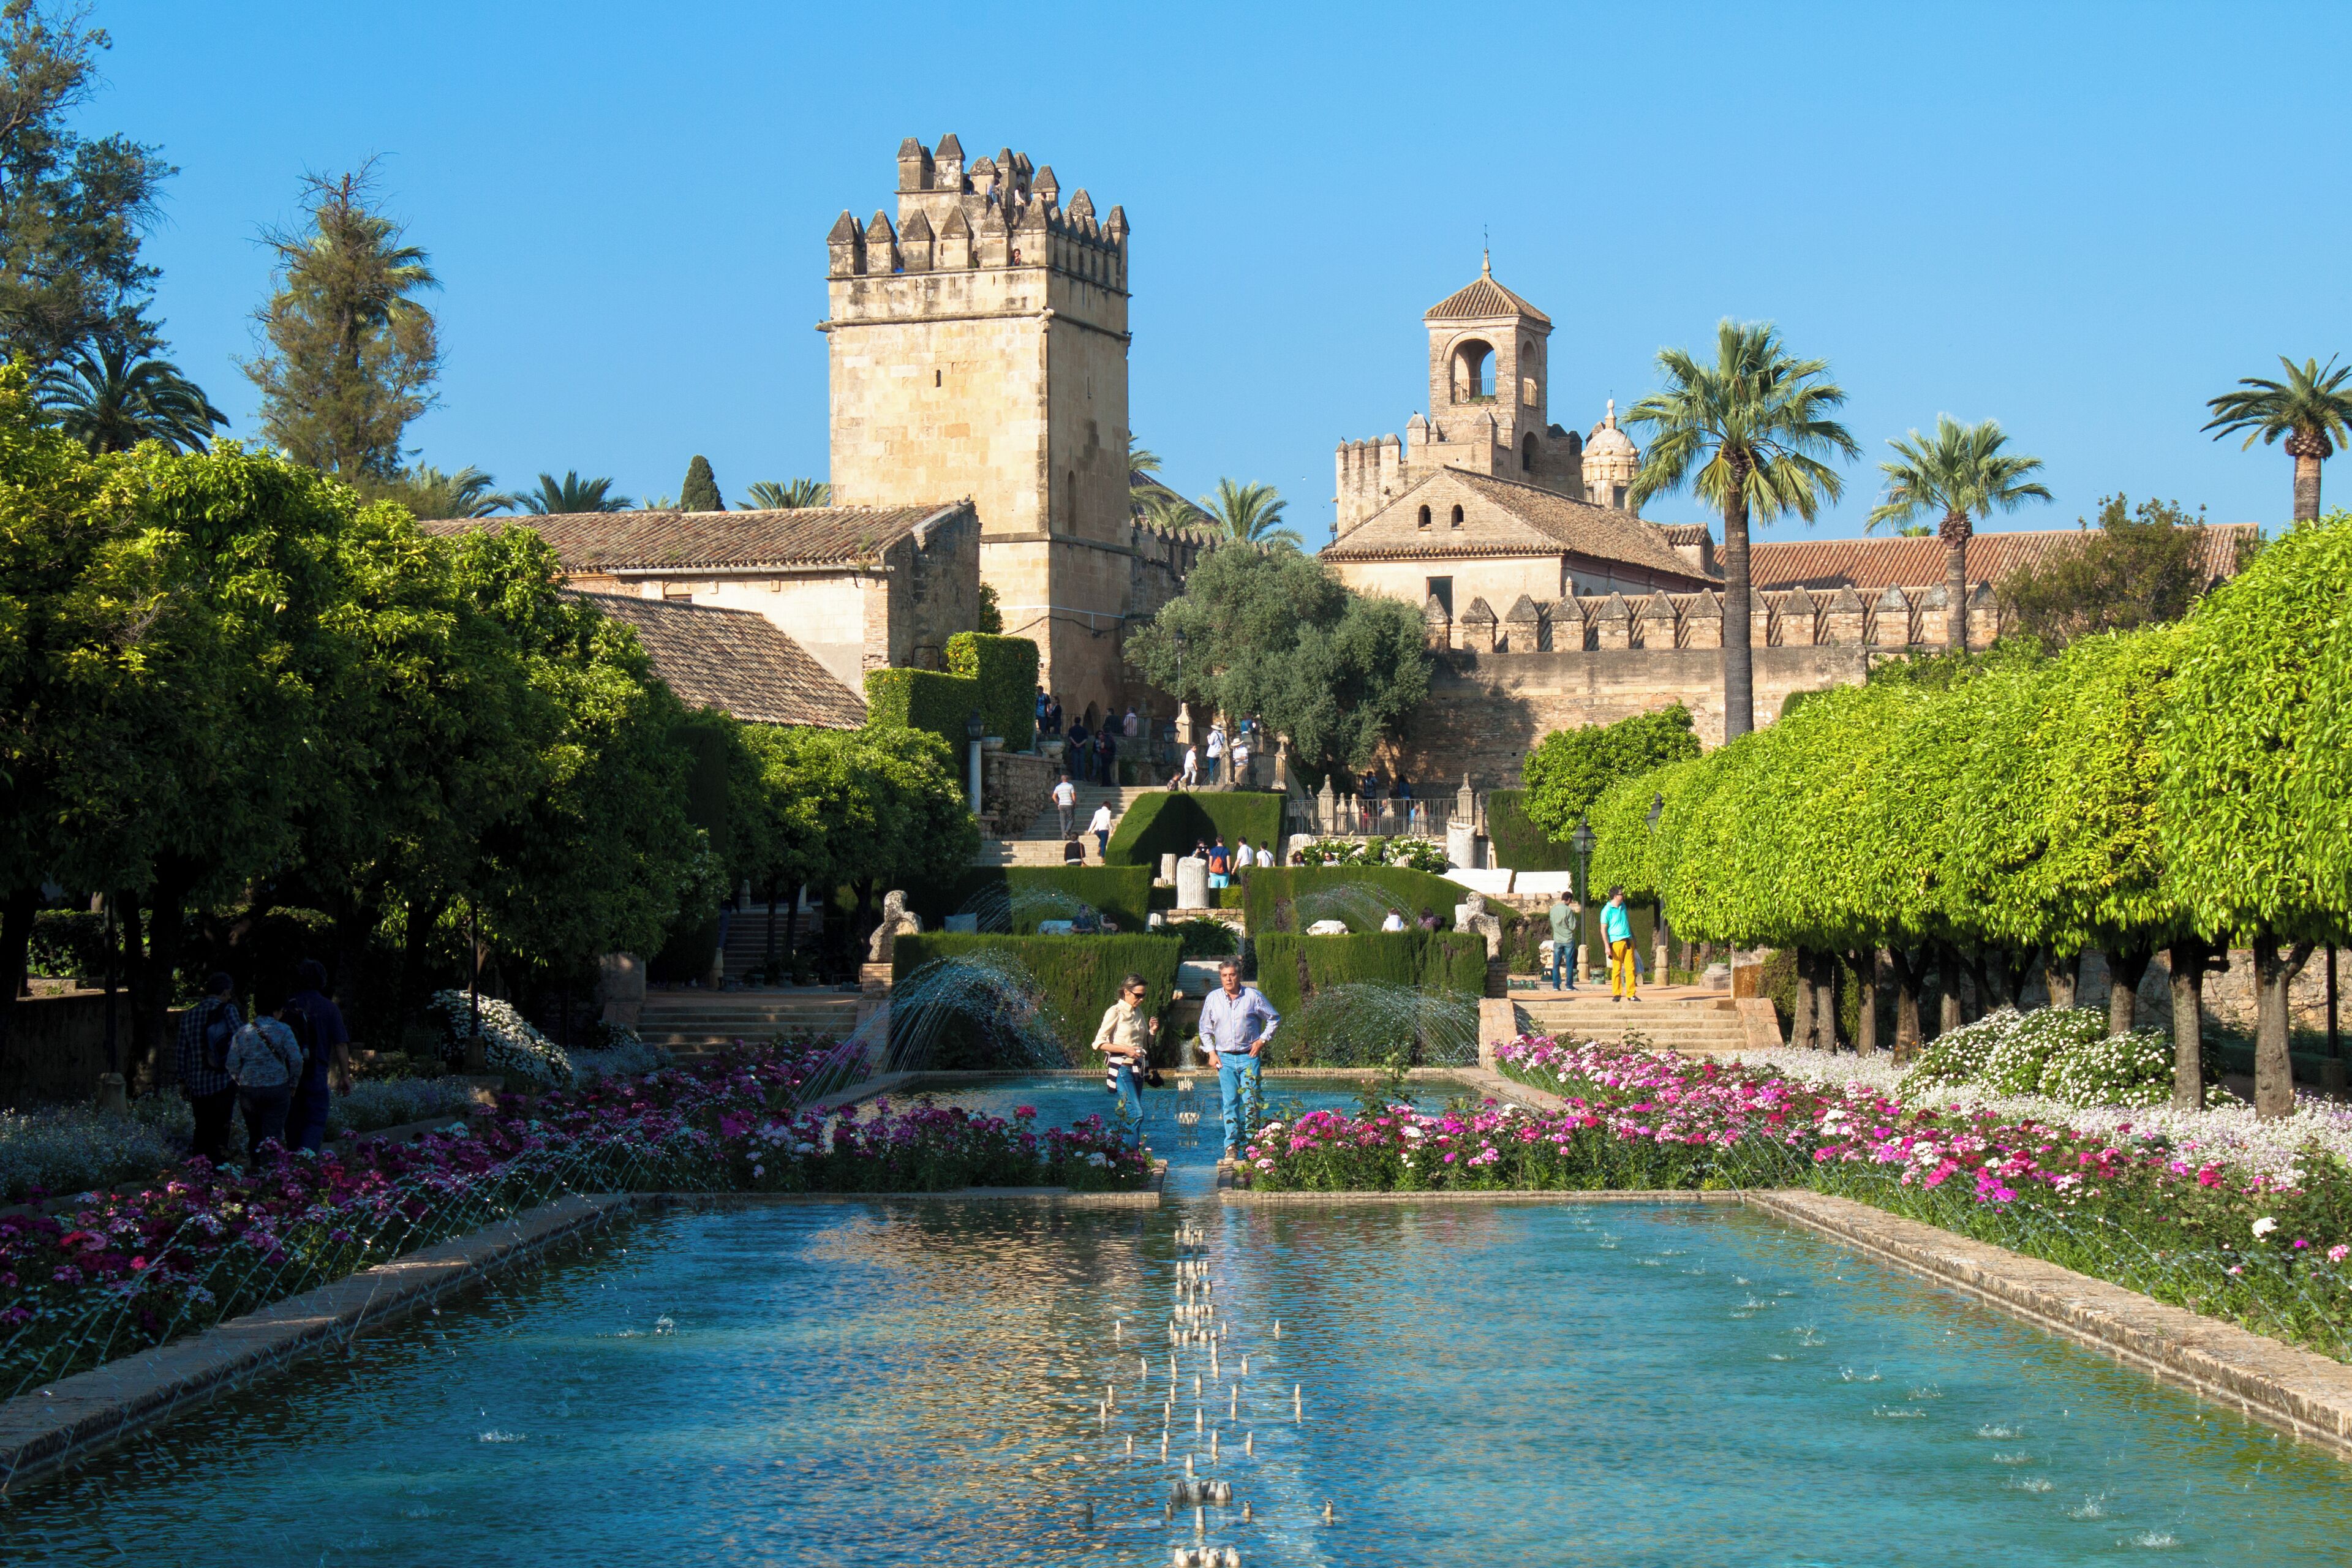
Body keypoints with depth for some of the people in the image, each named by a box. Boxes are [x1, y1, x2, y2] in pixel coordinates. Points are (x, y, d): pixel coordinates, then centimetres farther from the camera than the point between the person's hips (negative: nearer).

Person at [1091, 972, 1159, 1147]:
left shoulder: (1138, 1012, 16)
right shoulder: (1115, 1013, -6)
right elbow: (1099, 1043, -10)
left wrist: (1152, 1032, 4)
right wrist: (1126, 1049, -18)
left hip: (1137, 1068, 8)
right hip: (1121, 1068, -8)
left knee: (1129, 1115, 6)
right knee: (1137, 1113, -17)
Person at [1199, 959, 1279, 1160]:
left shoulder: (1253, 996, 0)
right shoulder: (1213, 998, 5)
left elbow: (1274, 1018, 11)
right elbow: (1205, 1029, 16)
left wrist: (1262, 1040, 1)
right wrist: (1211, 1052, 5)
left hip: (1249, 1057, -1)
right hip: (1225, 1058, 1)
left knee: (1251, 1102, -5)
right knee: (1230, 1102, -2)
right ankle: (1232, 1145, 1)